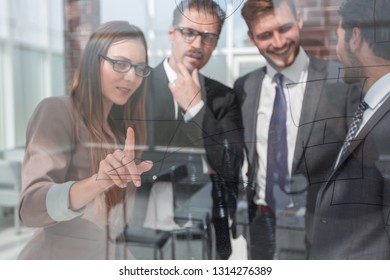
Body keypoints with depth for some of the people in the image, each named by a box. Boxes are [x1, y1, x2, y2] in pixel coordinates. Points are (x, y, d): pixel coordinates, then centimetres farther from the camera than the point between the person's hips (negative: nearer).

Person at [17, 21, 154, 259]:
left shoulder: (123, 127, 8)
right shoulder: (57, 110, -11)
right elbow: (31, 208, -24)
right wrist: (98, 182, -37)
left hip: (112, 257, 6)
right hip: (60, 257, -6)